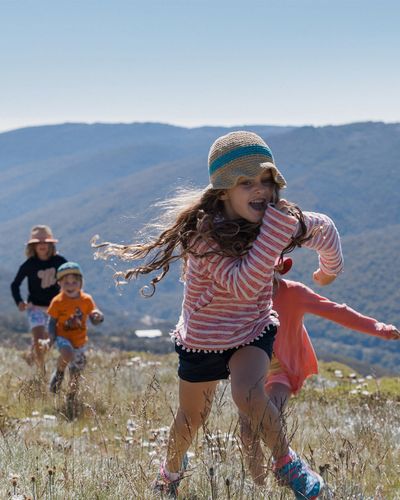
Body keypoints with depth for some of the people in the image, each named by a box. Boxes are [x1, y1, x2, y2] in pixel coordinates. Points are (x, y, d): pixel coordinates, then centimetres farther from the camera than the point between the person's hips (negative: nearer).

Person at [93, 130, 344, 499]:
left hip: (254, 329, 1)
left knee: (247, 393, -29)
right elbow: (244, 285, -44)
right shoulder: (206, 230, -31)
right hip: (203, 337, -1)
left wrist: (330, 270, 22)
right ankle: (172, 468, 50)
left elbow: (325, 231, 5)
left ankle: (287, 463, -7)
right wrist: (277, 225, -48)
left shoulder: (286, 220, -18)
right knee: (191, 418, 18)